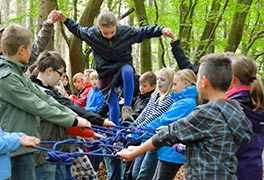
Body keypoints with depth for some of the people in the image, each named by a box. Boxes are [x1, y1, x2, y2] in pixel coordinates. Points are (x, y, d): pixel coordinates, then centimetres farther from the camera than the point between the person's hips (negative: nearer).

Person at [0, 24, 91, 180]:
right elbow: (37, 106, -19)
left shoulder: (18, 73, 13)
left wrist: (73, 115, 3)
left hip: (24, 145, 10)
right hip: (17, 148, -10)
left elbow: (44, 98, 10)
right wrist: (73, 121, -11)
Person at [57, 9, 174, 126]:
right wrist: (65, 19, 2)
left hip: (123, 67, -1)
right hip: (106, 75, 1)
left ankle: (127, 107, -29)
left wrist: (161, 30, -14)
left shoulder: (126, 31, -14)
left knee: (128, 71, -39)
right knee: (113, 108, -3)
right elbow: (77, 30, 7)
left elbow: (144, 32, -3)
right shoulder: (92, 34, -12)